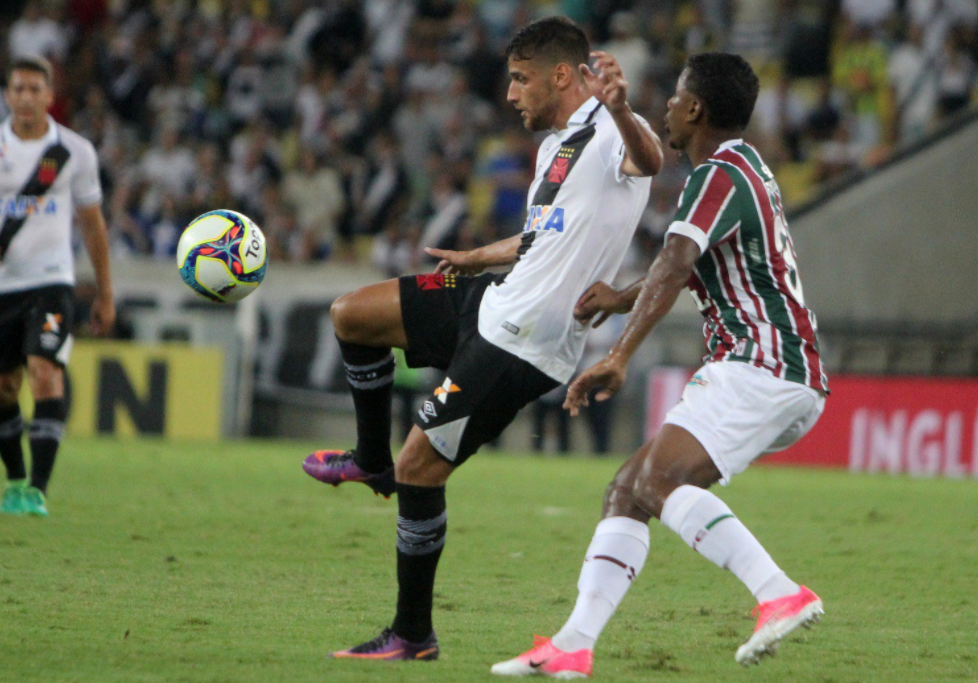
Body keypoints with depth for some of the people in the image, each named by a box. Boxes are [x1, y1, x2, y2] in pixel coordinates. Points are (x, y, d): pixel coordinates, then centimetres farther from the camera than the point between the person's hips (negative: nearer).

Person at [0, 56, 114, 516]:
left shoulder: (74, 151, 2)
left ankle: (38, 489, -22)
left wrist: (105, 294, 14)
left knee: (46, 374, -19)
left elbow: (92, 223, 11)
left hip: (51, 280, -2)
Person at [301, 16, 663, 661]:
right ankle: (372, 462, 30)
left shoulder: (608, 134, -17)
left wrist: (621, 112, -64)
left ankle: (414, 635, 6)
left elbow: (649, 159, -43)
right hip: (495, 302, 10)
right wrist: (479, 258, 45)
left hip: (523, 345, -10)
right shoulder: (556, 145, 15)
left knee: (419, 468, -8)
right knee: (351, 314, 12)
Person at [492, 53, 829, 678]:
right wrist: (623, 297, 36)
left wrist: (621, 356, -36)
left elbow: (675, 268, -27)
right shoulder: (741, 166, 21)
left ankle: (781, 595, -34)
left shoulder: (721, 176, -12)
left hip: (764, 367, -10)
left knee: (660, 480, -25)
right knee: (627, 491, 6)